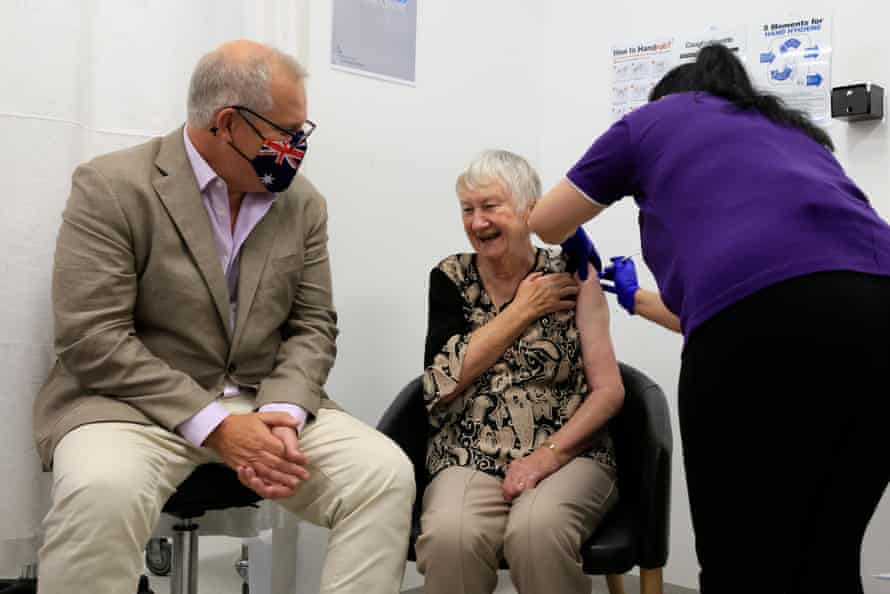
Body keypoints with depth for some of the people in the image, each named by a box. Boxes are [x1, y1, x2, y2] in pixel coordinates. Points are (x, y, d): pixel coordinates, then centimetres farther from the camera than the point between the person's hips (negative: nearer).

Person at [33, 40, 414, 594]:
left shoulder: (304, 202, 6)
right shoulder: (111, 187, -10)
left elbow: (313, 325, 7)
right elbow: (91, 339, -15)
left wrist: (284, 414, -14)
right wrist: (215, 425, -21)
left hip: (267, 403, 4)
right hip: (139, 401, -4)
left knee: (386, 472, -19)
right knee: (103, 492, -37)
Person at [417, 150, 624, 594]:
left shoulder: (571, 275, 3)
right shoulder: (450, 278, 6)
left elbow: (609, 390, -1)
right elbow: (442, 385, -7)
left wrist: (549, 455, -15)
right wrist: (522, 311, -6)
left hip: (566, 455, 0)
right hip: (469, 460, 1)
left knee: (537, 530, -34)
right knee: (449, 536, -32)